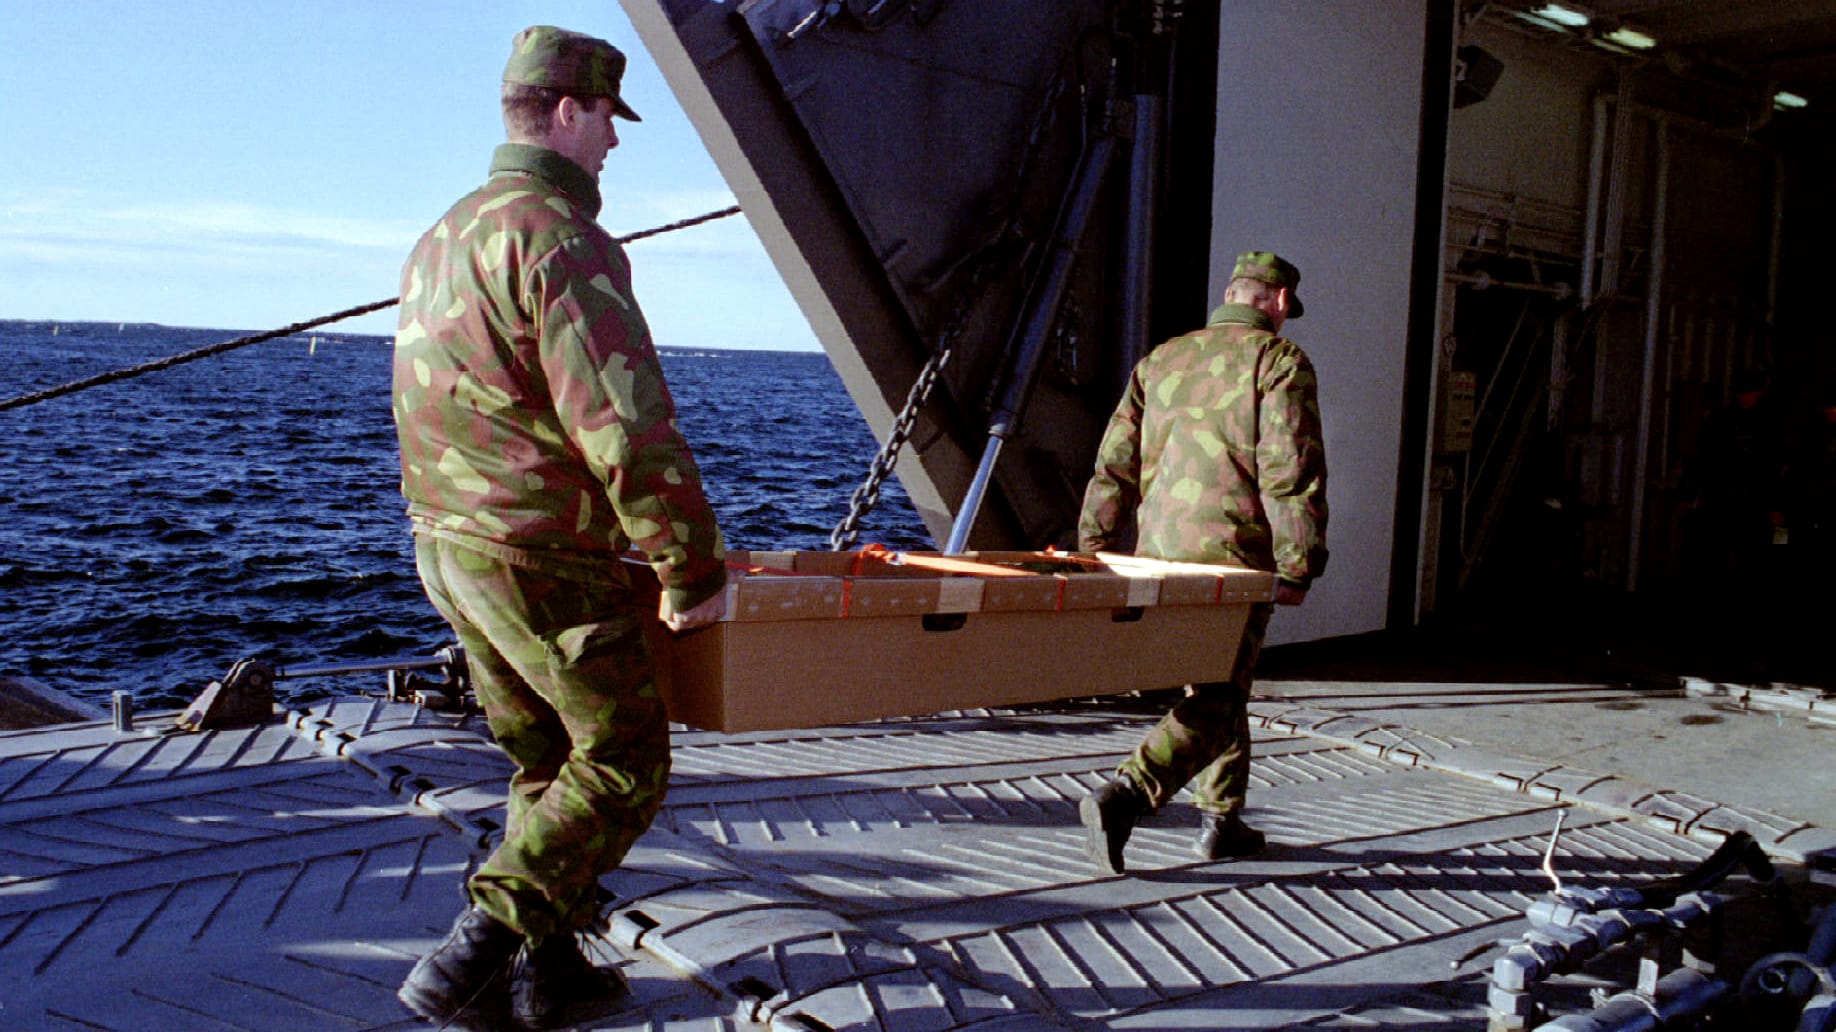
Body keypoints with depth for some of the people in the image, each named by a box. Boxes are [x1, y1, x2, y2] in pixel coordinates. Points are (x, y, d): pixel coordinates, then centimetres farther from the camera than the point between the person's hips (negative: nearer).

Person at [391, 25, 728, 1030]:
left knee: (546, 764, 20)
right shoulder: (560, 237, -16)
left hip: (447, 543, 10)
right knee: (622, 767, 3)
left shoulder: (441, 237, 15)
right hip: (543, 564, -10)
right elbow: (627, 428, -23)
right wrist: (692, 570, -16)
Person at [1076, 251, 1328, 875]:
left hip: (1158, 555, 6)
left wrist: (1094, 550, 14)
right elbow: (1291, 473, -11)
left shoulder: (1161, 361, 15)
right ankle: (1123, 796, -22)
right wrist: (1298, 567, -7)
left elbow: (1114, 463, 12)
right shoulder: (1280, 362, -2)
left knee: (1219, 688, 20)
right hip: (1235, 557, -6)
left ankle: (1222, 821, 27)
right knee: (1216, 702, -4)